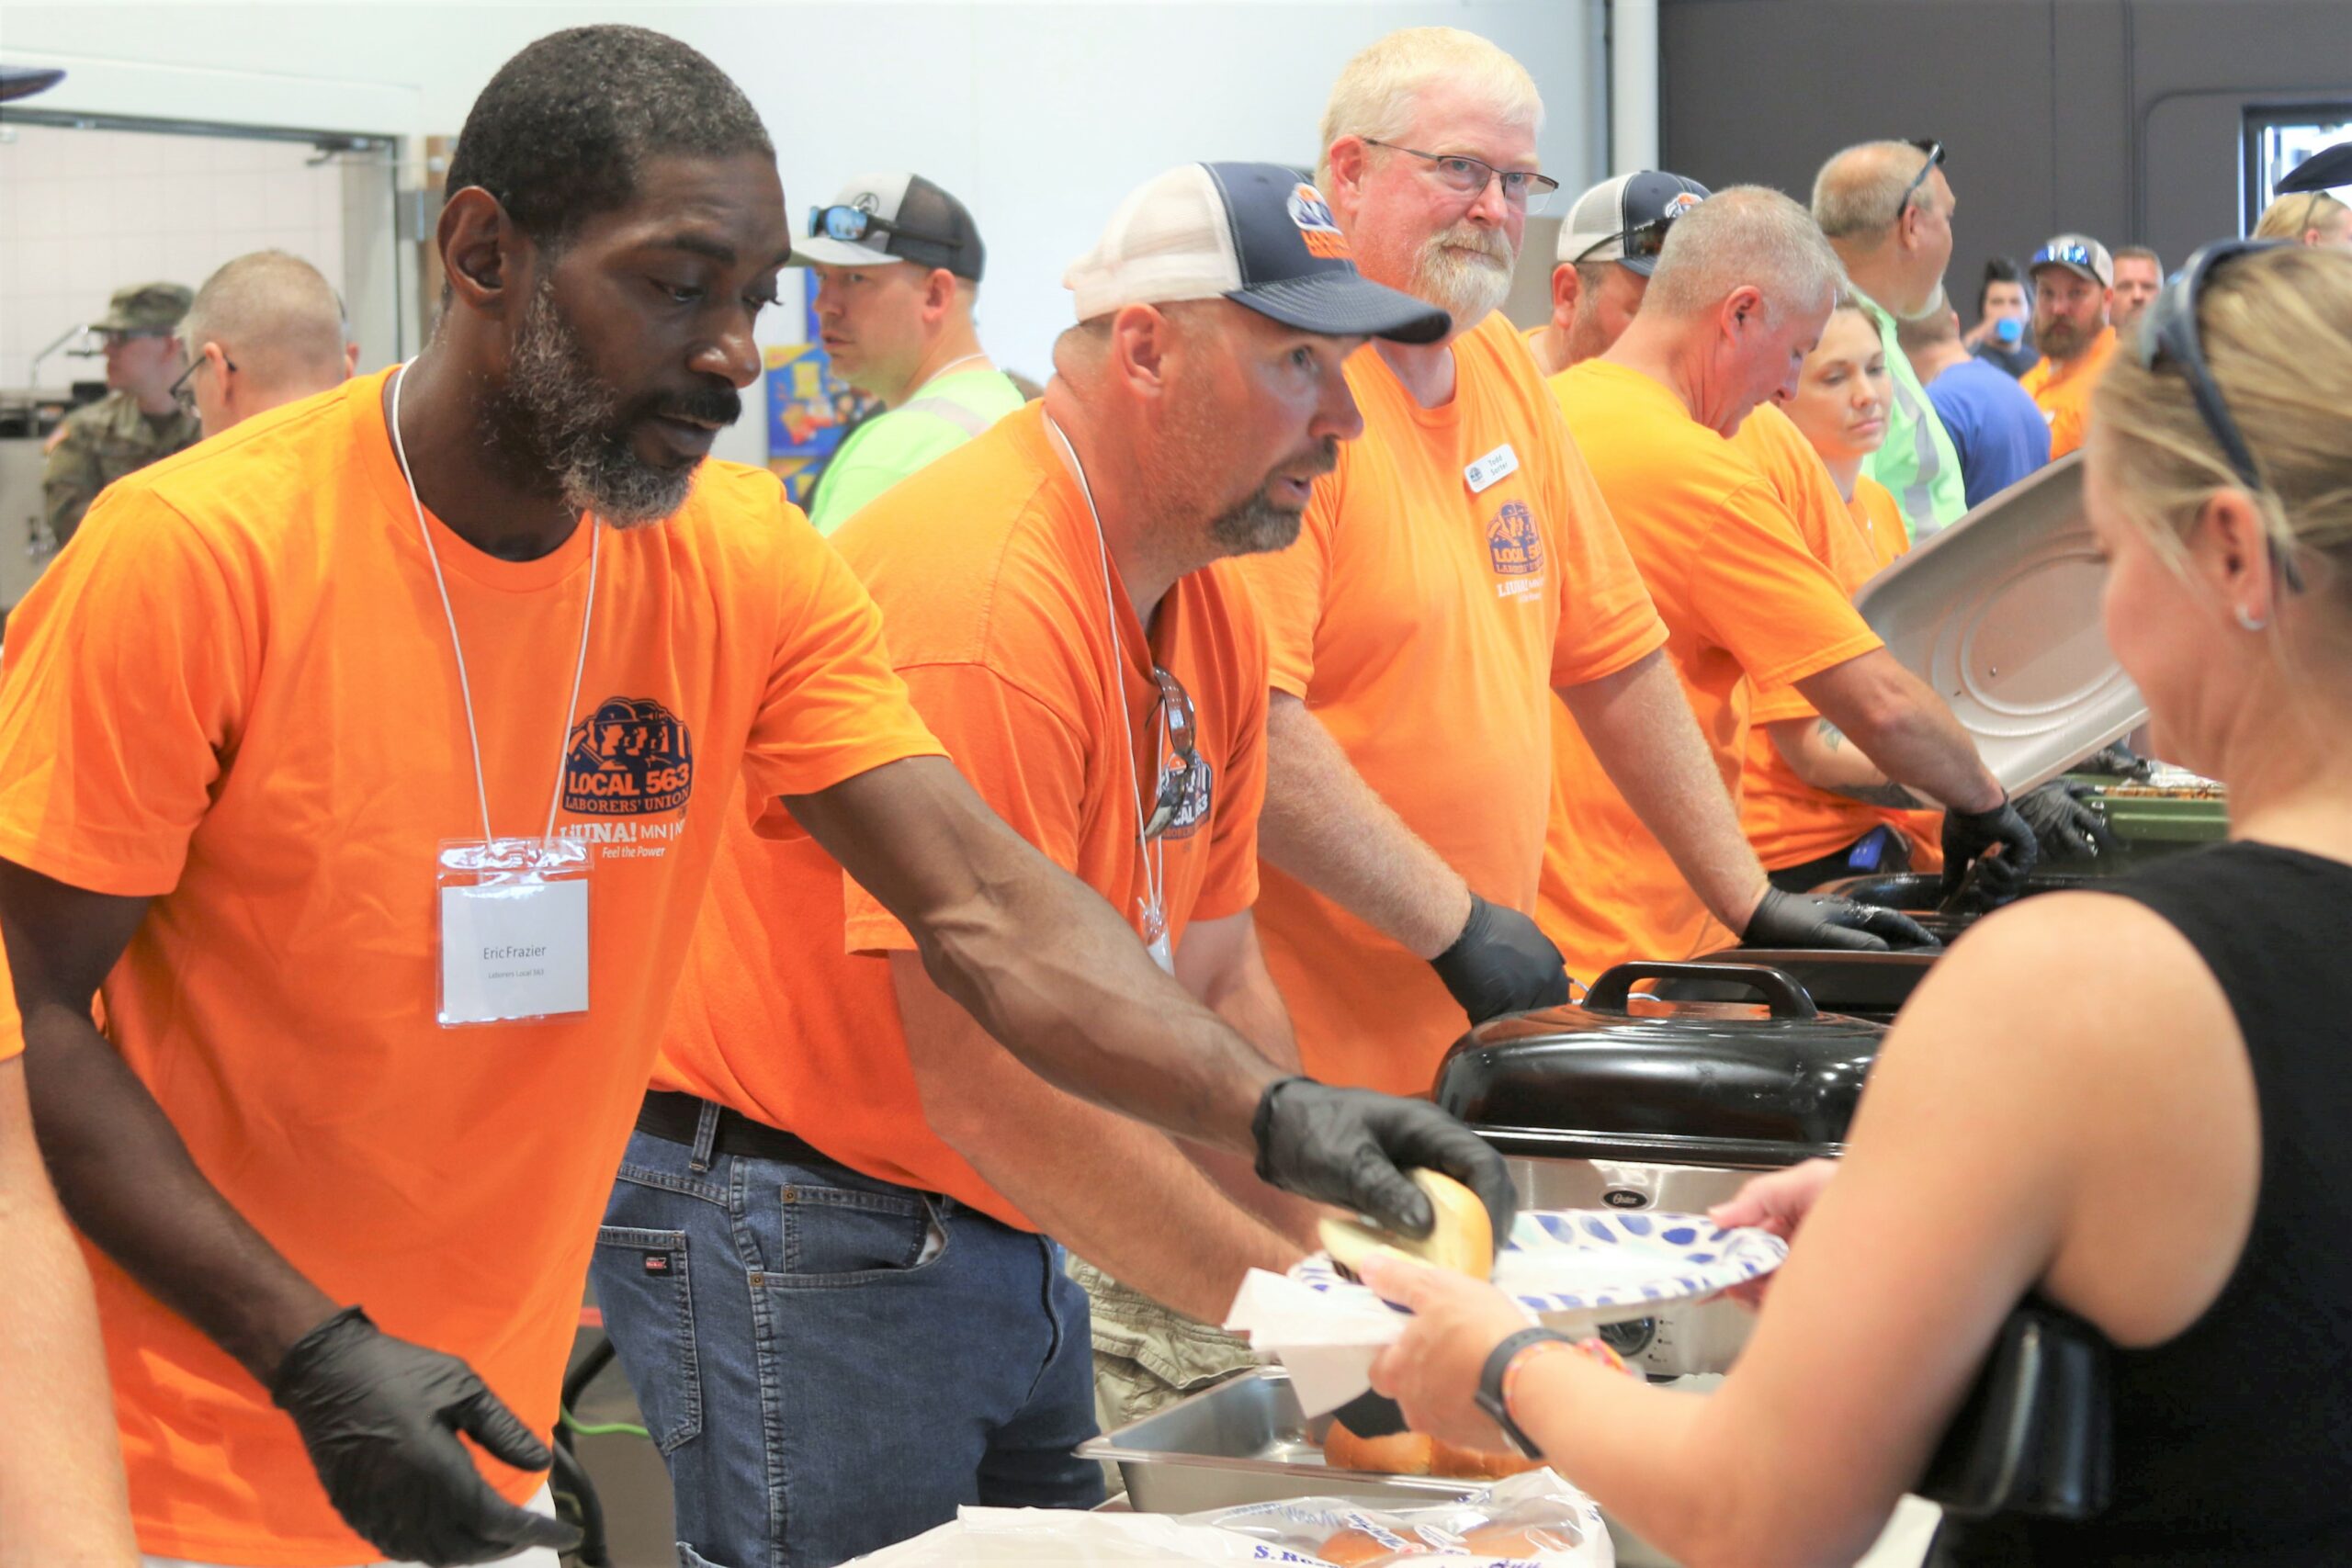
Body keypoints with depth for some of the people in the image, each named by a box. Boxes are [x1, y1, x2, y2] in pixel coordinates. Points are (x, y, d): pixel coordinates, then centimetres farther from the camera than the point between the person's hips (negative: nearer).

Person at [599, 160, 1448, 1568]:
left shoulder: (1212, 612, 5)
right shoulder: (983, 604, -24)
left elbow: (1215, 992, 10)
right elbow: (993, 1079, -26)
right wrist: (1287, 1301, -22)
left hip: (1011, 1235, 9)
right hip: (795, 1239, -9)